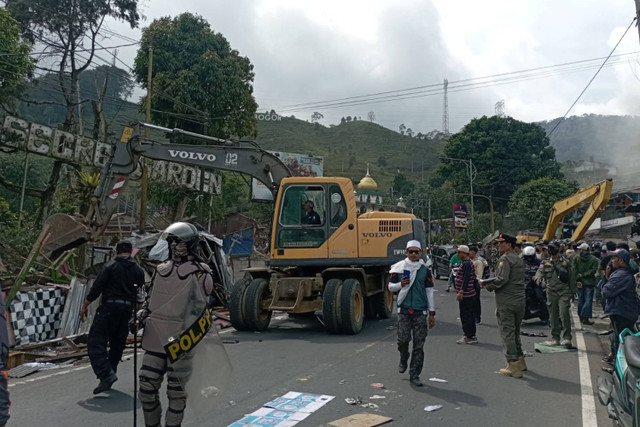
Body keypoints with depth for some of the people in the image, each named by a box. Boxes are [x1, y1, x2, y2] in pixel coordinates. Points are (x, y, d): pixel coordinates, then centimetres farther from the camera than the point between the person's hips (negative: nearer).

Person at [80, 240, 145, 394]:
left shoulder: (111, 266, -2)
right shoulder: (138, 270, 11)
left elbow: (96, 288, -6)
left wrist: (85, 306, 2)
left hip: (109, 307, -5)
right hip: (127, 309, 5)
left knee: (95, 341, -6)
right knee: (117, 344, 15)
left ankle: (106, 373, -21)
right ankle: (109, 376, 21)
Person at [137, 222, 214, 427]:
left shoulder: (199, 274, -7)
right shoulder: (161, 270, 12)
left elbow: (199, 311, -10)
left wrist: (185, 338, -17)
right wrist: (142, 315, 6)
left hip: (180, 343, -6)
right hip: (155, 339, 6)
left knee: (176, 391, 5)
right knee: (146, 387, 10)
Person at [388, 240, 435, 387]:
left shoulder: (424, 269, 7)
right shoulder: (399, 268, 4)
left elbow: (429, 291, 9)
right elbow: (391, 287, 11)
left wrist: (431, 313, 7)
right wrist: (400, 284, -12)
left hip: (421, 311, 1)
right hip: (404, 310, -1)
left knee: (419, 344, 1)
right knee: (403, 339, -6)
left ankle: (414, 375, 11)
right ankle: (403, 360, 27)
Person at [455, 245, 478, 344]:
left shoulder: (466, 264, -16)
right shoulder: (466, 263, 16)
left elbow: (466, 279, -24)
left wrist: (461, 292, -26)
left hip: (466, 295, -11)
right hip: (470, 294, 11)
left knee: (466, 316, -4)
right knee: (470, 316, 14)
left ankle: (468, 337, 1)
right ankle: (472, 336, 21)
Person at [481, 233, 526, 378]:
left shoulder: (505, 259, -13)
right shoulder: (518, 259, 16)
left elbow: (501, 279, -22)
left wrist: (487, 285, -7)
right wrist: (491, 283, 15)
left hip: (506, 302, -9)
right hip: (519, 300, 9)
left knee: (507, 333, -4)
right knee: (515, 332, 20)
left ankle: (513, 367, -2)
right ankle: (520, 361, 29)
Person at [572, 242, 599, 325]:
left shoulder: (575, 258, -1)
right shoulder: (594, 259, -3)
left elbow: (574, 270, -5)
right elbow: (593, 270, -10)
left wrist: (578, 279, -4)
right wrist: (584, 275, -6)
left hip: (580, 282, 2)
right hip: (590, 282, -2)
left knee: (581, 300, 11)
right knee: (588, 300, -1)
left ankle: (581, 317, 17)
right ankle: (585, 317, -6)